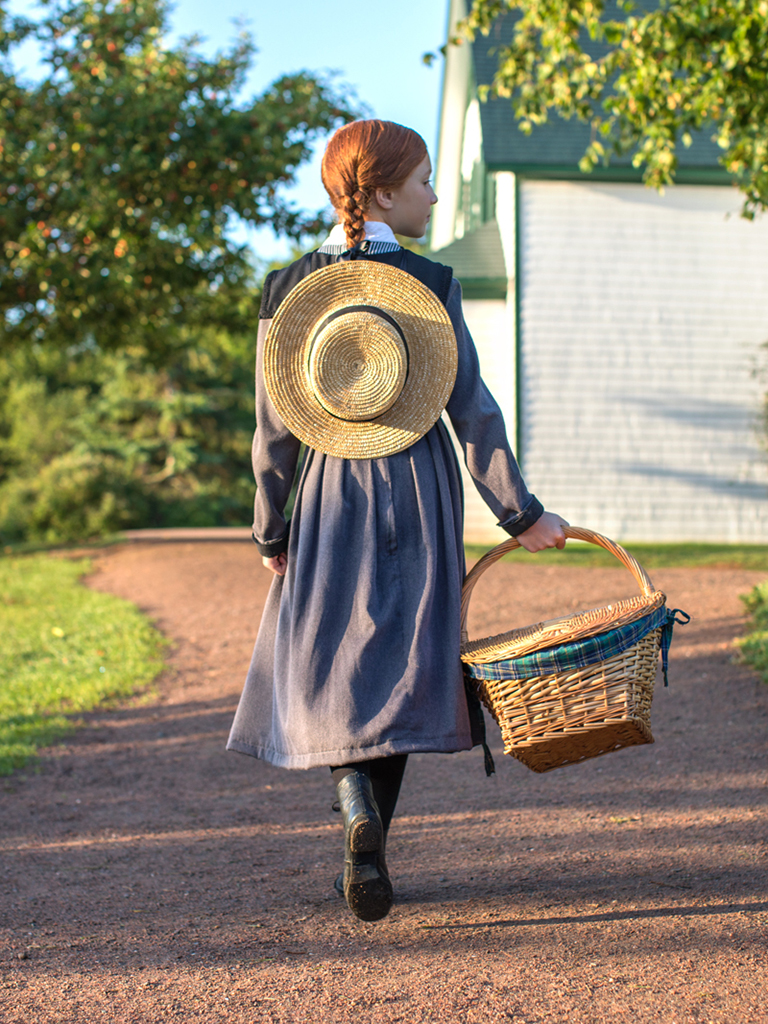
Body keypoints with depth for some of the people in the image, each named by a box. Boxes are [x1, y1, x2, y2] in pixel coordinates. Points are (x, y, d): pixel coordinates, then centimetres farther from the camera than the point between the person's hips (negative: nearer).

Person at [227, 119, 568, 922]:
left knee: (328, 665, 9)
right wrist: (520, 514, 0)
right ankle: (366, 855, 8)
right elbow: (473, 411, -7)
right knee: (400, 664, 8)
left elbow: (273, 430, 0)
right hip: (417, 495, -1)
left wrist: (271, 532, 9)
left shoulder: (287, 289, -1)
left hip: (327, 497, 1)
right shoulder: (430, 285, -6)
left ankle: (360, 816, -14)